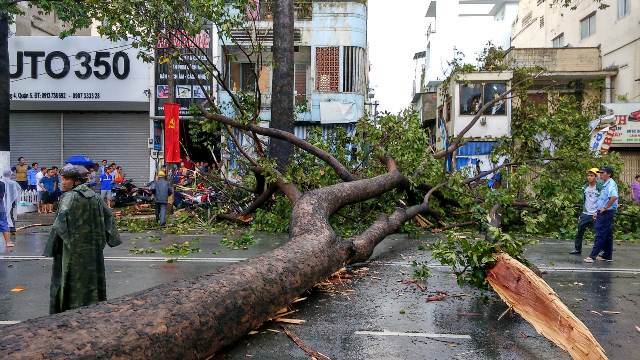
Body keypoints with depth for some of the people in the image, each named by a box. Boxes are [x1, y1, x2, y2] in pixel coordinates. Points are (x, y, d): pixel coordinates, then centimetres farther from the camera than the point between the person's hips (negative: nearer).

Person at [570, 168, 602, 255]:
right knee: (579, 232, 8)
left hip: (595, 215, -5)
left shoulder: (600, 188, -9)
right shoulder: (585, 187, 8)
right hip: (585, 214, 5)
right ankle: (577, 249, 18)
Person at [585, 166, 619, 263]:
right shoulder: (605, 184, 16)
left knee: (600, 234, -9)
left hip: (607, 212, -10)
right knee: (607, 235, 14)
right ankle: (607, 255, 21)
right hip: (604, 213, 10)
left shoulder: (611, 184, -15)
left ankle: (593, 255, -9)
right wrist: (599, 211, 20)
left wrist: (605, 208, -23)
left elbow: (614, 197, -33)